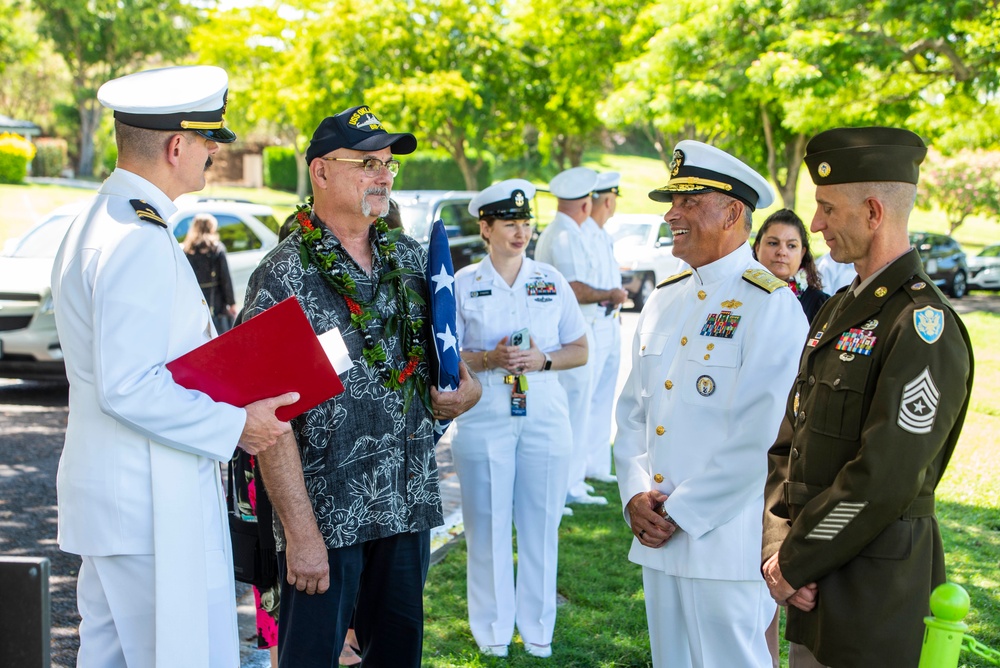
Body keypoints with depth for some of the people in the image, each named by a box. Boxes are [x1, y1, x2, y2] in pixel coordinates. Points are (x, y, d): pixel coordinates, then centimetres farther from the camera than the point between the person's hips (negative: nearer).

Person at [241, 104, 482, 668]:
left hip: (410, 504, 6)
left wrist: (467, 386, -2)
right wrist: (301, 532, -18)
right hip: (326, 513, -5)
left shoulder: (411, 258, 8)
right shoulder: (285, 275, -11)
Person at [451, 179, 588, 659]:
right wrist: (490, 359, -16)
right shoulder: (463, 285, 2)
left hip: (544, 416, 2)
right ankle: (493, 629, 18)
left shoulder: (552, 282, 7)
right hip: (484, 418, -1)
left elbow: (580, 350, 9)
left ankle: (537, 630, 19)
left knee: (540, 523, 5)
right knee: (488, 524, 3)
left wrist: (542, 360, -10)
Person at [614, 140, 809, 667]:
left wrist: (682, 513, -14)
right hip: (655, 536, 7)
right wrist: (635, 493, -3)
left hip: (725, 543, -7)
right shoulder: (664, 299, 11)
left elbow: (757, 437, -18)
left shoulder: (771, 306, -12)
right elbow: (632, 409, 12)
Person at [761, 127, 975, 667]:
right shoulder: (838, 311, 11)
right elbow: (787, 448, 10)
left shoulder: (924, 325, -17)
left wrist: (795, 563, -14)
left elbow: (883, 480, -22)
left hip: (874, 603, -8)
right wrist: (778, 549, -3)